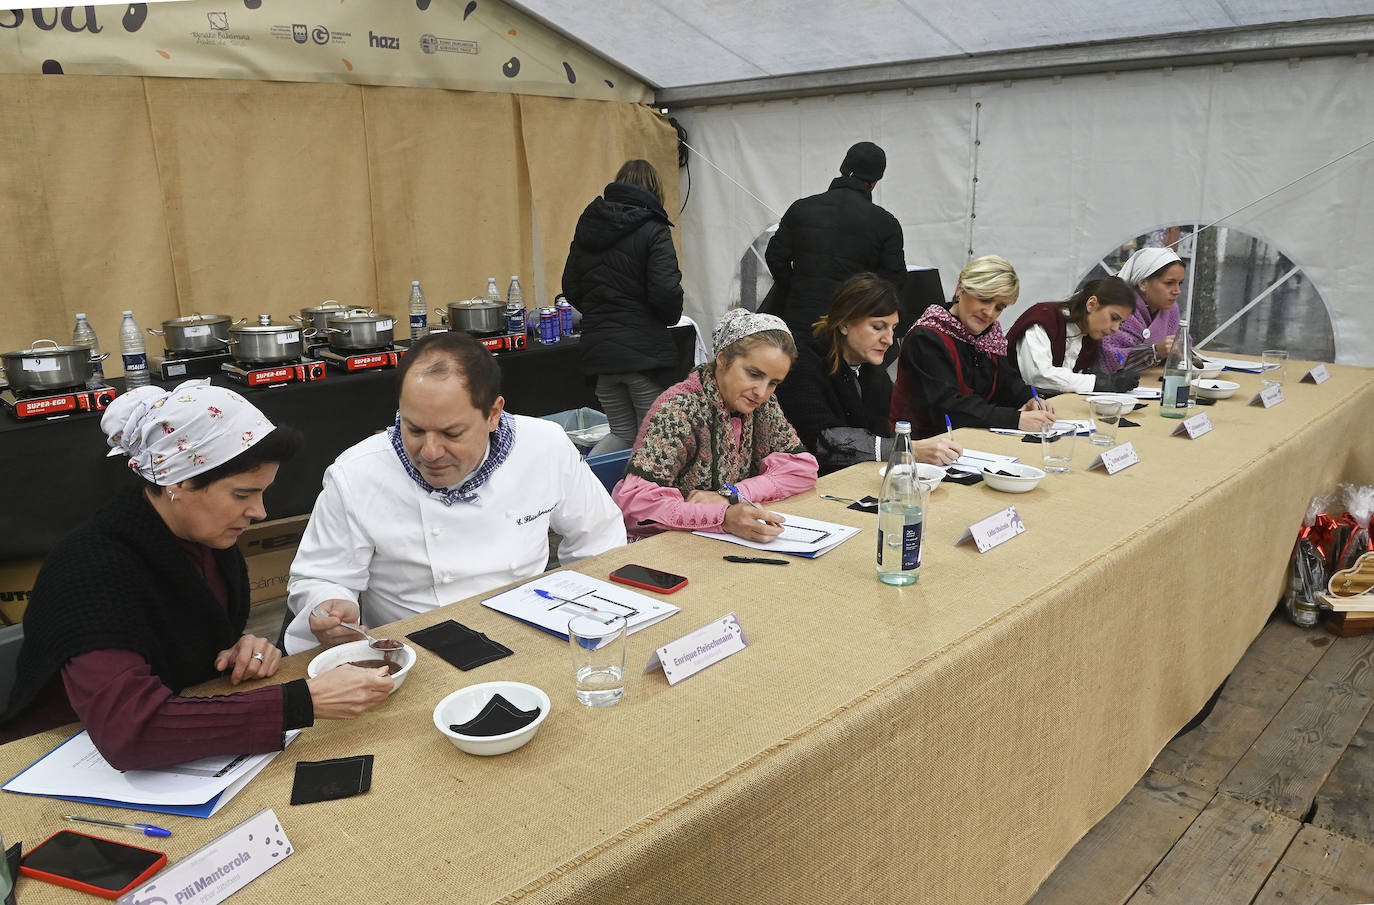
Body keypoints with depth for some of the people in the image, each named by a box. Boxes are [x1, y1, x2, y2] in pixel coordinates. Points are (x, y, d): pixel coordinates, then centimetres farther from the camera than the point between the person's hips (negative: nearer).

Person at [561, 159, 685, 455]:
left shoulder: (588, 226, 9)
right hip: (644, 352, -6)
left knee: (623, 433, 17)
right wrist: (672, 316, 3)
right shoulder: (653, 230, -9)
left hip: (598, 350, 6)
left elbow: (570, 289, 11)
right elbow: (666, 293, -18)